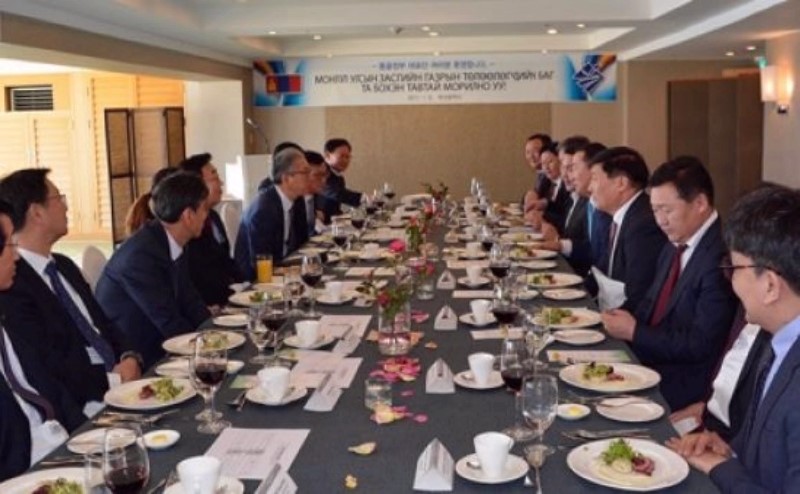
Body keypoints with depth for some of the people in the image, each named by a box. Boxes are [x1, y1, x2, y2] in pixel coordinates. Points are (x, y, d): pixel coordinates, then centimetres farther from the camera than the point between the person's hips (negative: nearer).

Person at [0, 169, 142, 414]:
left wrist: (129, 358, -3)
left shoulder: (64, 265, 16)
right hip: (78, 406, -8)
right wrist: (112, 378, -16)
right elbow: (46, 369, -18)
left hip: (119, 381, 8)